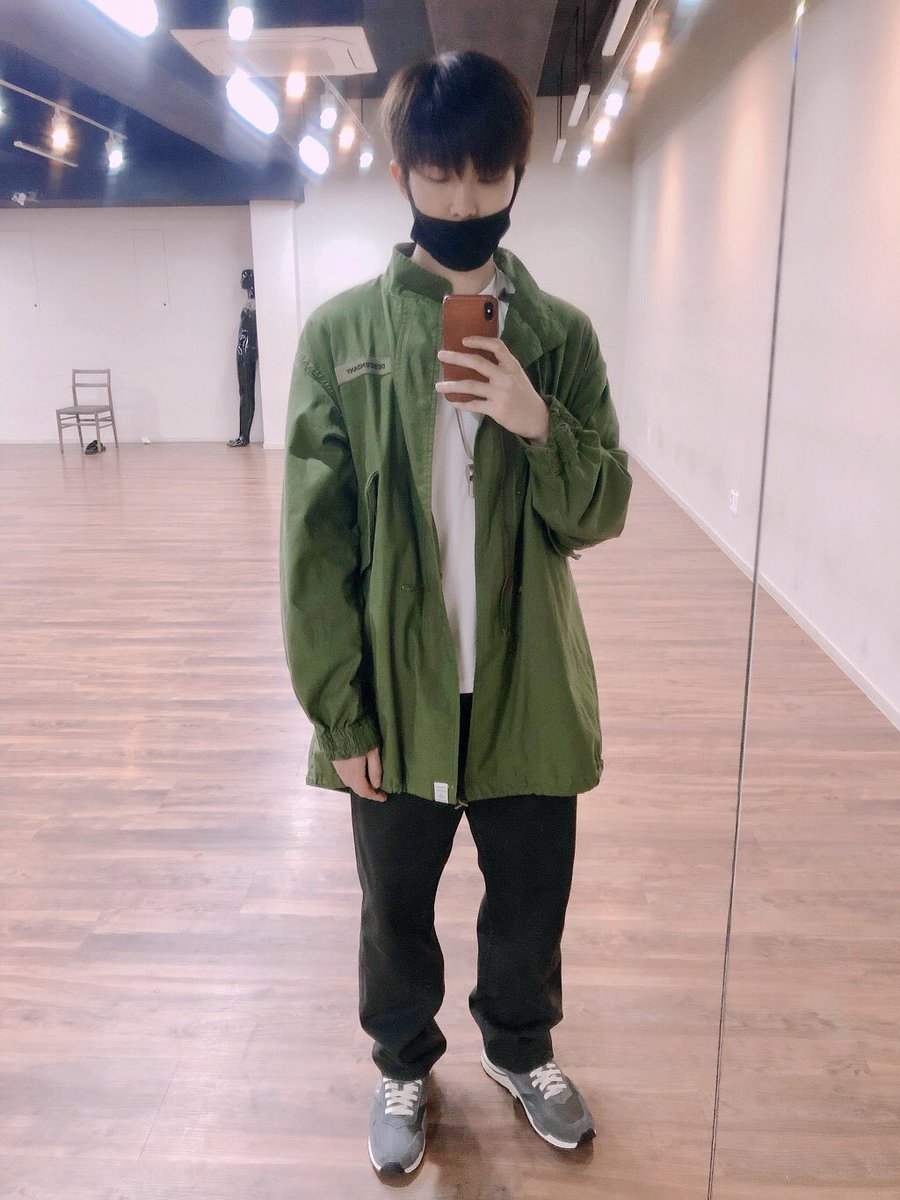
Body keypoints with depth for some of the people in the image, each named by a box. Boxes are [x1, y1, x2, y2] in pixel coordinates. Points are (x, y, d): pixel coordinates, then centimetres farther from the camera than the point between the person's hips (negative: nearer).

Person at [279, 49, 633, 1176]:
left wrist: (538, 426, -20)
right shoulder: (342, 332, -5)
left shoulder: (561, 335, 0)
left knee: (530, 902, 19)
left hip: (528, 692, 2)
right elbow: (315, 542, -6)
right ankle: (403, 1063, 48)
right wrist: (340, 712, -9)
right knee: (396, 908, 19)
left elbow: (600, 513, -1)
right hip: (395, 694, -1)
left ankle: (520, 1047, 50)